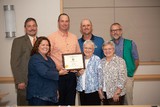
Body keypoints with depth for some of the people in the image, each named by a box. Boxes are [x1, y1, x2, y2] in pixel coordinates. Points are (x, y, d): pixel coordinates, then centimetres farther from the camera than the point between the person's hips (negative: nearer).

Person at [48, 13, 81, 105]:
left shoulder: (74, 38, 13)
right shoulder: (52, 37, -2)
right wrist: (58, 68, -18)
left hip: (72, 74, 4)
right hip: (59, 74, -4)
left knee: (71, 101, 12)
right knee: (59, 101, 5)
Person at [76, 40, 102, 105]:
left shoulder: (97, 59, -6)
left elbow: (100, 75, -9)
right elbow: (76, 74, 19)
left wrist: (100, 89, -12)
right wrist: (78, 74, -3)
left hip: (93, 90, -5)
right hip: (82, 90, 5)